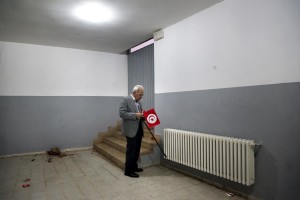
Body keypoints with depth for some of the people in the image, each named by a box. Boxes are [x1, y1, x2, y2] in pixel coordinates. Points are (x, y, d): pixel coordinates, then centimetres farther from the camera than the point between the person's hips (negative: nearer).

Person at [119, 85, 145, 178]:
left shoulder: (139, 102, 14)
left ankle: (134, 167, 30)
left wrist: (142, 115, -1)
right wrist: (135, 115, -22)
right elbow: (122, 113, -19)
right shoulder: (125, 100, -10)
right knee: (130, 151, -1)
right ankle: (128, 171, 10)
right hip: (131, 130, -8)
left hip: (139, 129, 8)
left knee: (136, 150, 15)